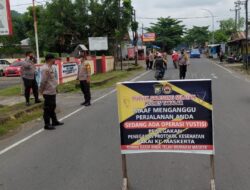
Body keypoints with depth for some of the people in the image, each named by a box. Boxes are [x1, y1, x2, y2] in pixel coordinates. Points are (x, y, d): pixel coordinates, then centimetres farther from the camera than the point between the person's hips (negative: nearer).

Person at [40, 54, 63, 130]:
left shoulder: (51, 67, 11)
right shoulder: (45, 69, -21)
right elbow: (43, 81, -22)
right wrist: (41, 91, -15)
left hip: (53, 91, 10)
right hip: (48, 92, -10)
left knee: (53, 107, 20)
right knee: (47, 108, -2)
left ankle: (54, 121, 33)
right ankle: (47, 124, 6)